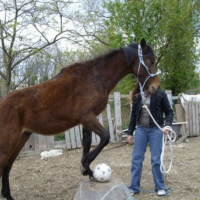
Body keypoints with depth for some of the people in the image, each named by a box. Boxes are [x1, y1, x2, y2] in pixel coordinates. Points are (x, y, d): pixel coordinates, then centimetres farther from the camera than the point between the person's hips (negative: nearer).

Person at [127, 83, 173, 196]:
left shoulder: (160, 94, -5)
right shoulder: (137, 96, 5)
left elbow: (169, 111, -1)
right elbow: (133, 115, 11)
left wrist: (167, 125, -18)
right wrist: (130, 132, 10)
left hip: (156, 130, -3)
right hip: (140, 129, 3)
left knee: (156, 159, 2)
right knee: (136, 158, 4)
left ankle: (160, 187, 17)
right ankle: (134, 187, 15)